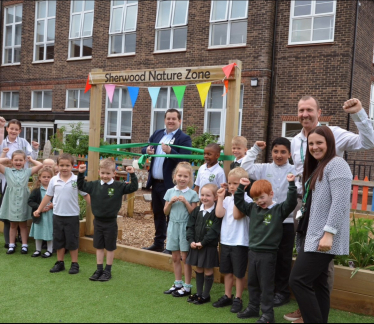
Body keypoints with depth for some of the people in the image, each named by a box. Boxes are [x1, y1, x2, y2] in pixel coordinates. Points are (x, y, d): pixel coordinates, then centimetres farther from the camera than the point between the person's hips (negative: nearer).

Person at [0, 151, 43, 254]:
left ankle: (24, 245, 16)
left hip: (23, 202, 0)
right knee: (13, 225, 13)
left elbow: (40, 165, -5)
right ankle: (11, 245, 19)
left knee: (23, 225, 10)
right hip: (11, 202, 1)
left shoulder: (27, 171, 2)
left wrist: (31, 159, 7)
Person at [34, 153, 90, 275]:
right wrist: (39, 209, 11)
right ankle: (60, 263, 26)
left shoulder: (77, 180, -9)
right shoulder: (54, 180, -1)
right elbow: (48, 196, 9)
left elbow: (86, 195, -5)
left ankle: (74, 264, 18)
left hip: (72, 216, -3)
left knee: (72, 241, 5)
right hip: (57, 215, 3)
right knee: (58, 240, 13)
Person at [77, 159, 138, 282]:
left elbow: (133, 187, -11)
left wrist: (132, 175, -21)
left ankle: (108, 271, 21)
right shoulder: (94, 185, 0)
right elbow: (81, 186, 9)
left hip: (111, 222, -3)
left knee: (110, 247, 9)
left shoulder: (119, 186, -9)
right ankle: (99, 270, 25)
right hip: (98, 221, 4)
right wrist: (81, 174, -1)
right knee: (99, 246, 13)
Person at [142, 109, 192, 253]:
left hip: (170, 184, -7)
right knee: (158, 214, 16)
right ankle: (158, 243, 28)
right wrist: (147, 150, -9)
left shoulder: (184, 139, -9)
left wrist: (170, 151, -34)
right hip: (155, 183, 7)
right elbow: (144, 149, 14)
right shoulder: (157, 134, 12)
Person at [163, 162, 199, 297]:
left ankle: (187, 287, 12)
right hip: (173, 225, 4)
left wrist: (185, 202, -19)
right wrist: (170, 202, -12)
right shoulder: (170, 192, 4)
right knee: (175, 257, 12)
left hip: (186, 227, -4)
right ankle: (178, 284, 26)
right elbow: (166, 212, 5)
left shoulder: (192, 194, -5)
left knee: (185, 257, 1)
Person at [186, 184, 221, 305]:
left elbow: (214, 230, -19)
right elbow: (190, 226, 5)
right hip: (196, 245, 6)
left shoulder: (216, 212, -13)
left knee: (208, 271, 6)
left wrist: (202, 242, -19)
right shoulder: (197, 211, 6)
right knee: (198, 270, 16)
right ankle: (198, 293, 29)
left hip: (209, 246, -6)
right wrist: (191, 241, -8)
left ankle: (205, 295, 19)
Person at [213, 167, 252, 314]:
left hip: (240, 241, -6)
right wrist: (220, 197, -3)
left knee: (239, 272, 5)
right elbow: (219, 214, -5)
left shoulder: (247, 200, -11)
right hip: (225, 240, 6)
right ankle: (227, 296, 30)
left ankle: (238, 299, 19)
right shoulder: (227, 199, 7)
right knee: (227, 270, 17)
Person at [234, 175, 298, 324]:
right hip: (253, 252, 6)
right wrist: (241, 187, 3)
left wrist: (291, 184, -27)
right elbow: (238, 202, 10)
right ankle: (253, 308, 32)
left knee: (266, 285, 2)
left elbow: (291, 202, -21)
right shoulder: (252, 208, 6)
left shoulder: (279, 210, -8)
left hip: (268, 254, -6)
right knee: (252, 283, 17)